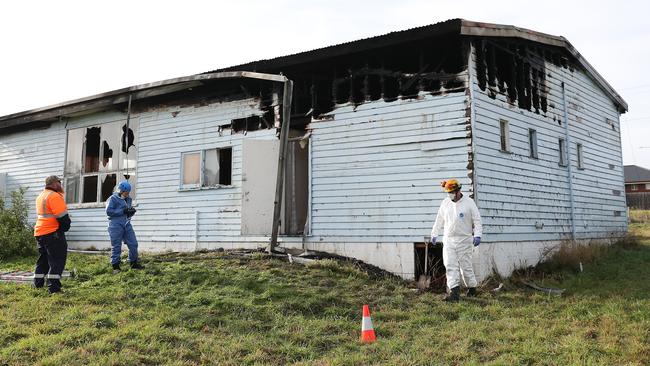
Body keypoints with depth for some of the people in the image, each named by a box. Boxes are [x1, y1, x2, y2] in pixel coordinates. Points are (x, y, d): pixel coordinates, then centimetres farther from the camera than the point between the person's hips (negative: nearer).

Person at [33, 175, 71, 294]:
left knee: (43, 259, 19)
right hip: (53, 233, -9)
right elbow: (62, 216, -19)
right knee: (57, 260, -6)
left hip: (40, 232, 10)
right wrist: (66, 226, -1)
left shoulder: (41, 196, 17)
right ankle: (54, 287, -10)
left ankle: (38, 284, 26)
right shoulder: (54, 196, -14)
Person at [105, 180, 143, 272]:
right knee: (116, 246, -2)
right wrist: (123, 211, -17)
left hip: (127, 224, 6)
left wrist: (132, 211, -1)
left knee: (133, 244, 4)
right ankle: (115, 266, 7)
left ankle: (134, 263, 16)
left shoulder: (128, 199, 16)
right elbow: (109, 211, -14)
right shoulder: (113, 199, -4)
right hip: (116, 225, -6)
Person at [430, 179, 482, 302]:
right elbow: (439, 220, 17)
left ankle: (472, 288, 24)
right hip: (448, 240, 4)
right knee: (450, 266, -6)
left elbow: (477, 220, -4)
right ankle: (454, 292, -9)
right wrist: (434, 234, 18)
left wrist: (477, 235, -16)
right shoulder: (445, 202, 8)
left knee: (466, 266, 3)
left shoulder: (469, 202, -4)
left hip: (464, 240, -4)